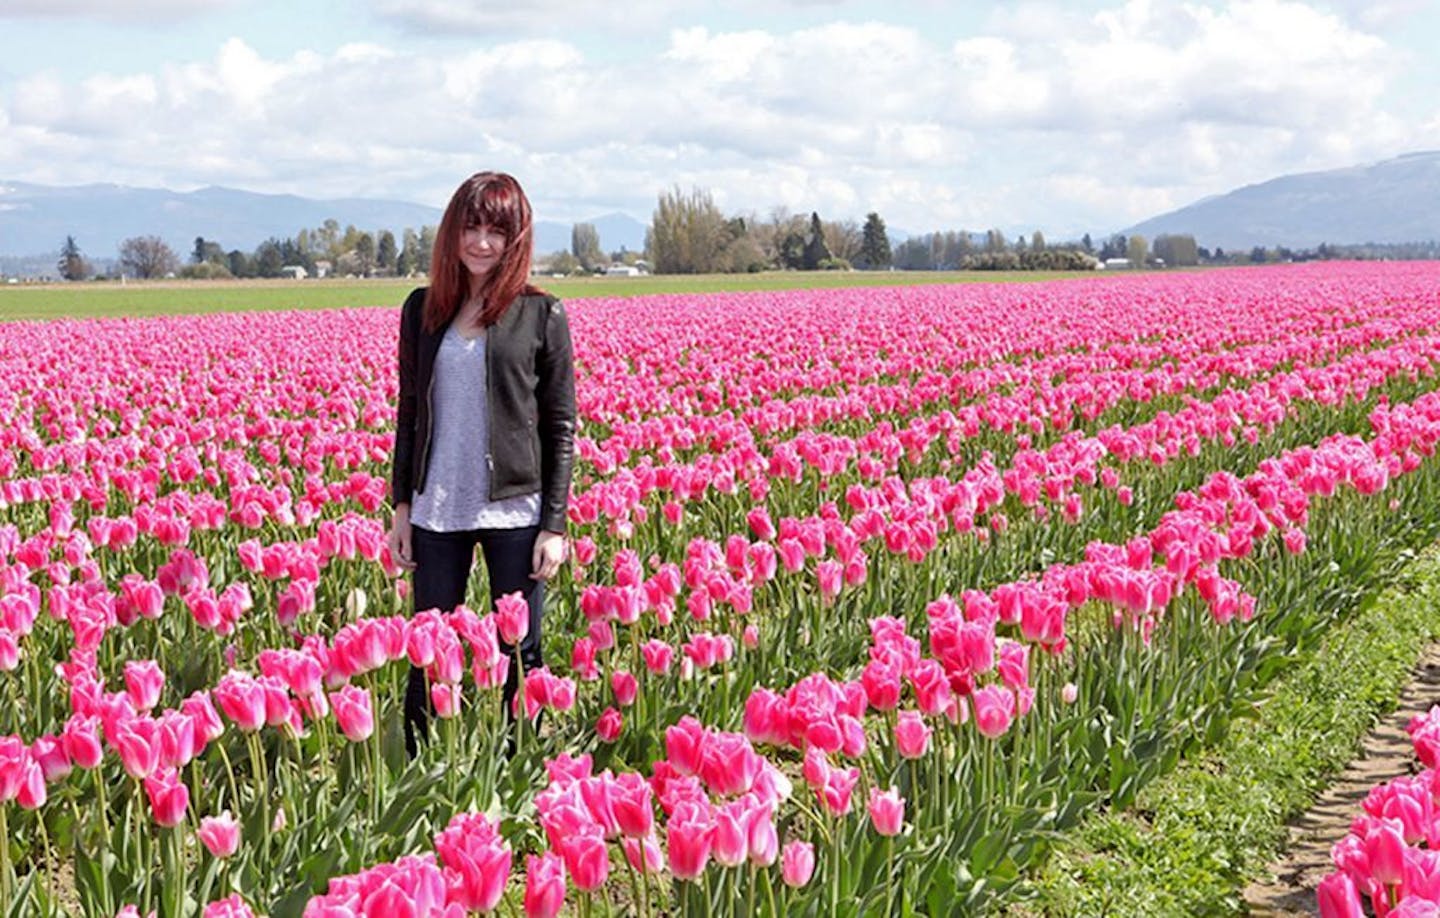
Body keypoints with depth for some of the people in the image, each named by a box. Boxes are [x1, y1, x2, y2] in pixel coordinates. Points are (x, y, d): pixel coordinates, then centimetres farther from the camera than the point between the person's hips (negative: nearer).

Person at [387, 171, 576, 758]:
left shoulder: (541, 314, -2)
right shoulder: (423, 309, 7)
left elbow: (561, 427, -1)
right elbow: (409, 414, 12)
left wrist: (555, 525, -6)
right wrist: (400, 505, 7)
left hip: (514, 511, -3)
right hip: (437, 510, 3)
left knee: (519, 657, 6)